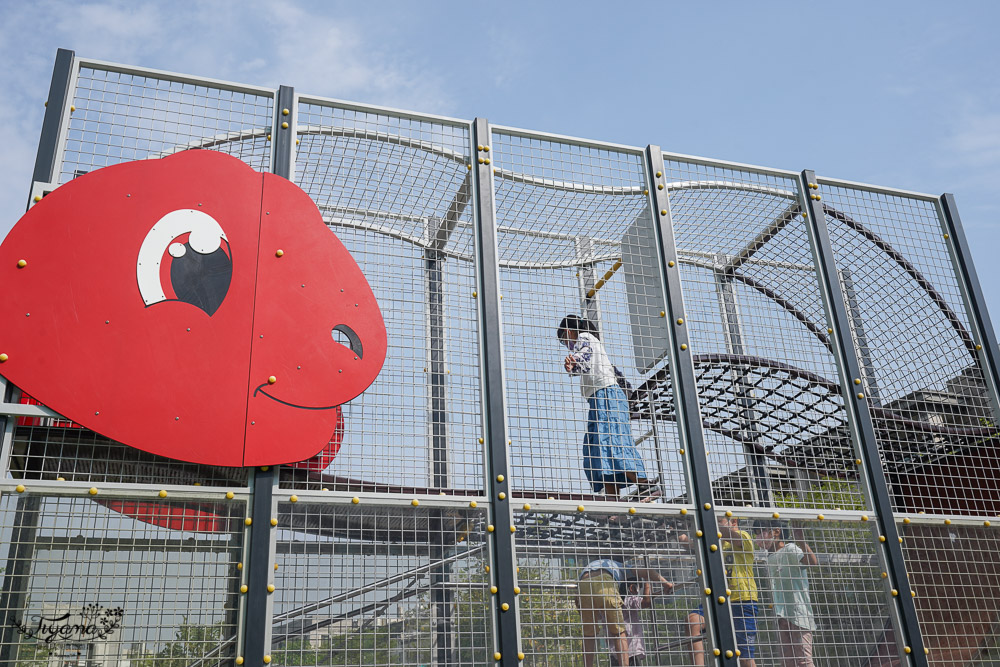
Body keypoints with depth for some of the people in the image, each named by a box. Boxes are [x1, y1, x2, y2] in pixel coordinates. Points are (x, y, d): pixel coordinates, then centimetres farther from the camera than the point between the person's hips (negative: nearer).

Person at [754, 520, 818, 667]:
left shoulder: (790, 550, -7)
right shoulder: (771, 557, 17)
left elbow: (812, 562, -26)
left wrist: (800, 540, -35)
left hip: (799, 615, -8)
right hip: (782, 617, 8)